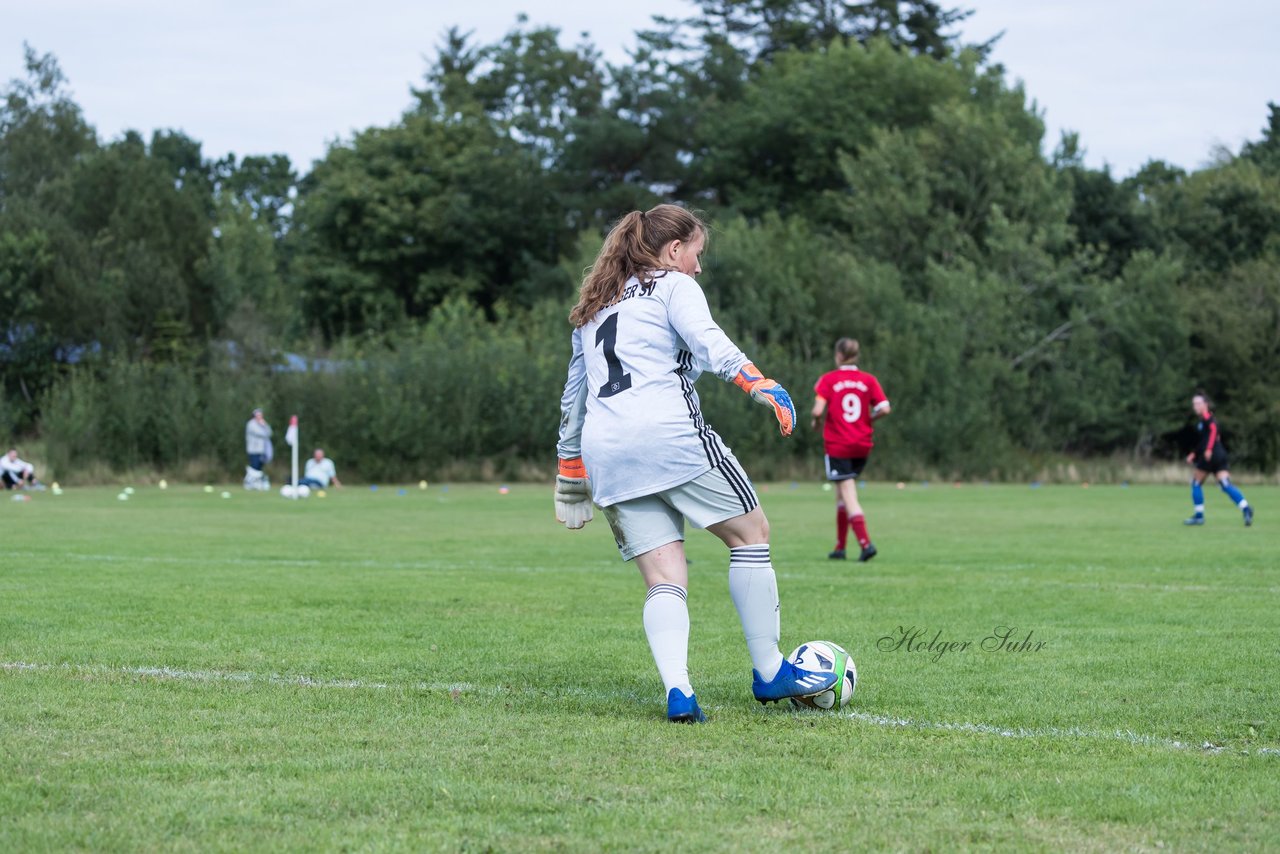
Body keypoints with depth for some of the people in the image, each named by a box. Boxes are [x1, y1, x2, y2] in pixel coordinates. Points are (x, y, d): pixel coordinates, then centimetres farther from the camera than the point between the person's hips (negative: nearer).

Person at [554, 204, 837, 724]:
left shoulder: (593, 307, 30)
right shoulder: (673, 286, 8)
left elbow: (573, 396, 33)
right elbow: (707, 341, -13)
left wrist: (570, 473, 38)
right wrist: (759, 384, -26)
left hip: (603, 448, 7)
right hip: (668, 430, -7)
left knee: (664, 579, 3)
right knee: (752, 532, 7)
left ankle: (677, 690, -18)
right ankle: (769, 673, 6)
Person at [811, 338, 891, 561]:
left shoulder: (828, 380, -6)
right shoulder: (868, 380, 2)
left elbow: (818, 410, -16)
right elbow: (885, 409, -7)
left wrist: (816, 421, 5)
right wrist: (868, 420, 11)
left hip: (837, 445, -4)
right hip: (862, 445, 4)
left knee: (848, 495, -5)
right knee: (842, 494, 18)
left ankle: (865, 543, -21)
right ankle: (840, 547, 21)